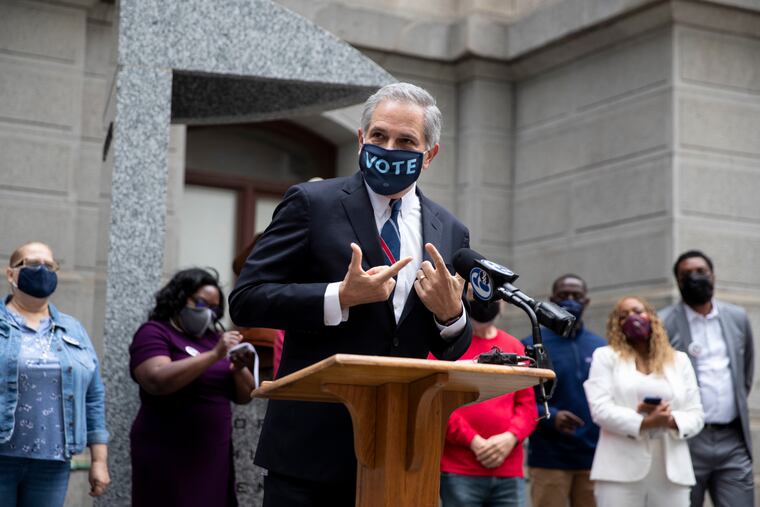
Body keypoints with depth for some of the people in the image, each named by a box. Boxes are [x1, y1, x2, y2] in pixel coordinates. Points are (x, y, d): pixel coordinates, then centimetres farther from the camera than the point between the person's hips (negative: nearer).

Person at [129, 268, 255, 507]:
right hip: (168, 457, -5)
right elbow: (157, 381, -20)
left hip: (214, 457, 5)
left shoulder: (212, 338, 15)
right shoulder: (154, 333, -1)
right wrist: (214, 355, -21)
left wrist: (239, 368, -6)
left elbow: (244, 396, 14)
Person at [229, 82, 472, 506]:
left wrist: (451, 314, -9)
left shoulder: (450, 232, 9)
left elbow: (451, 352, 13)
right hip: (311, 446, -3)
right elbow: (245, 300, -8)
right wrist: (341, 297, -20)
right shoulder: (312, 203, -2)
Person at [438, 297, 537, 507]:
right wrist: (472, 441, -13)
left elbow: (528, 405, 13)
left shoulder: (515, 347, 16)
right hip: (460, 471, -4)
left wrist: (510, 437, -7)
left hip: (509, 473, 4)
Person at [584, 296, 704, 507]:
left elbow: (696, 415, 10)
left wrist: (671, 421, -11)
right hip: (621, 471, -3)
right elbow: (600, 408, -4)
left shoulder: (679, 360, 17)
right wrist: (643, 422, -16)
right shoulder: (605, 356, 9)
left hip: (671, 472, 3)